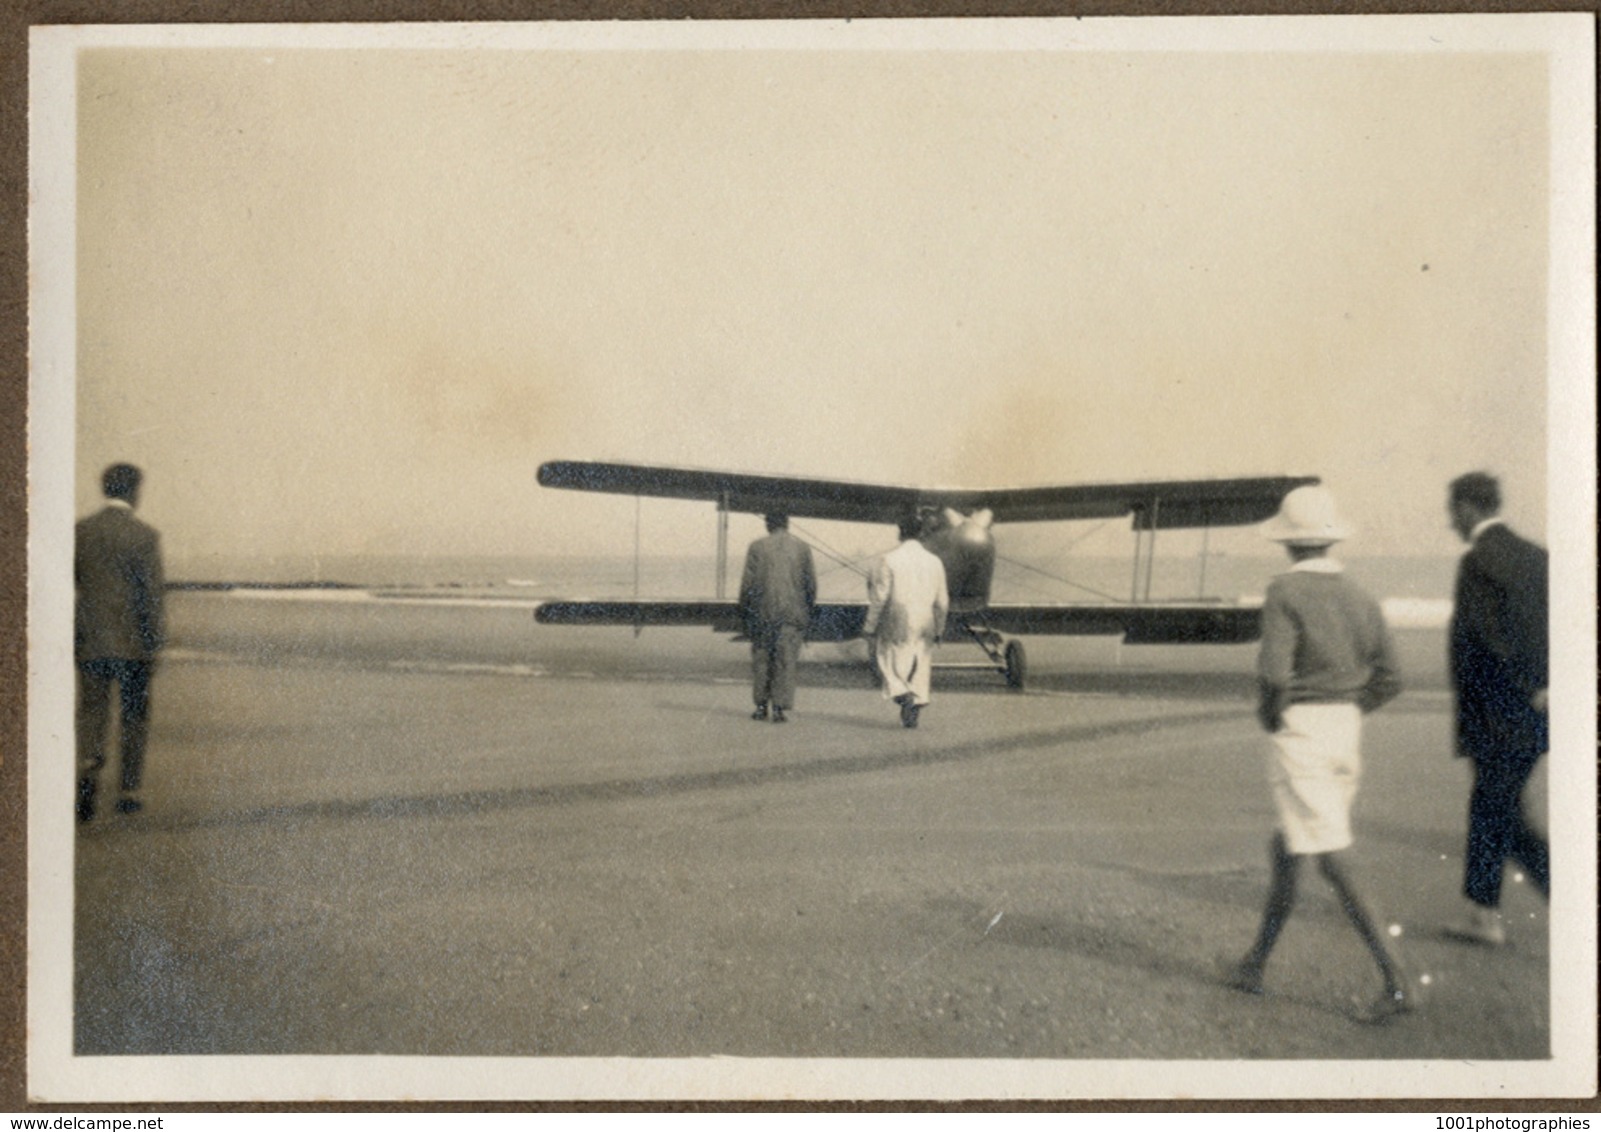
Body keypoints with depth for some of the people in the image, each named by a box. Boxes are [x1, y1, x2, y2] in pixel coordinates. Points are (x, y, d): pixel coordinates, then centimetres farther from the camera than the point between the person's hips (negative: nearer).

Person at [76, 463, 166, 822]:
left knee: (91, 710, 9)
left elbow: (65, 585, 5)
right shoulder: (144, 536, -8)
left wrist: (70, 636, 14)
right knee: (134, 715, 10)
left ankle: (88, 764, -17)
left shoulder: (79, 532, 2)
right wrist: (154, 641, -2)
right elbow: (152, 593, -10)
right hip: (132, 643, -2)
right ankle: (129, 789, 14)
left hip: (90, 641, 2)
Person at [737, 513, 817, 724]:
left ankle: (761, 705, 14)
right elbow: (811, 584, 3)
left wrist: (744, 612, 5)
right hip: (792, 615, 1)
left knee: (761, 660, 11)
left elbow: (748, 583, -4)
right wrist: (807, 612, 14)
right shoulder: (802, 548, 3)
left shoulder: (757, 547, -2)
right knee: (786, 662, 3)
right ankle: (780, 707, -2)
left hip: (762, 613, -1)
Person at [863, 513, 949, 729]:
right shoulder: (934, 561, 3)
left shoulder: (889, 560, -9)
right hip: (924, 626, 3)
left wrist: (870, 626, -2)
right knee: (920, 665, 10)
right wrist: (939, 629, 17)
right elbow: (942, 601, 6)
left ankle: (901, 692, -16)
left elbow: (880, 596, -10)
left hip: (895, 624, -3)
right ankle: (917, 701, 5)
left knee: (888, 661, 7)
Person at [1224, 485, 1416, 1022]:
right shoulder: (1359, 597, 7)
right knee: (1286, 849, 18)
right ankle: (1254, 965, 27)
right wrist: (1342, 712, 14)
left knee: (1329, 858, -6)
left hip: (1299, 730, -7)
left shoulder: (1284, 592, -11)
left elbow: (1274, 671, -21)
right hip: (1346, 728, 7)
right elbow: (1388, 680, 6)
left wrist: (1269, 713, -2)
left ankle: (1396, 979, -13)